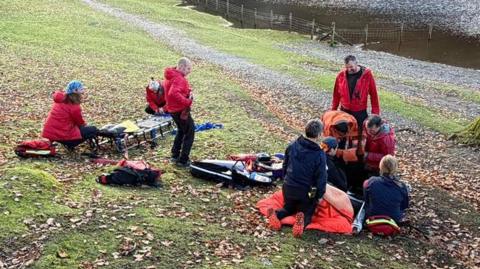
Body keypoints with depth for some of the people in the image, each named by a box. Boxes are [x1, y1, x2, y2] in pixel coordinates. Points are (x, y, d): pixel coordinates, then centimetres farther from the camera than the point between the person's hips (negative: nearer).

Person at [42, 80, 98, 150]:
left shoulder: (61, 99, 10)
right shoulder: (74, 107, -15)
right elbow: (80, 123, 0)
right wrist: (85, 126, 20)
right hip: (62, 136, -9)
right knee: (94, 130, 1)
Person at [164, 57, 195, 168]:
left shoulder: (170, 76, 7)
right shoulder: (179, 79, -25)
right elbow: (173, 93, -41)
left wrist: (188, 92, 6)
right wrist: (187, 101, -31)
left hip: (173, 109, 10)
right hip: (181, 111, -10)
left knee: (181, 131, 28)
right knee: (189, 134, 1)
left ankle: (175, 156, 35)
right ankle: (183, 161, 3)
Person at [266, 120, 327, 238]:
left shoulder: (292, 146, -4)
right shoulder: (319, 154, -19)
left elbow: (285, 166, 10)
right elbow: (321, 177, -14)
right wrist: (319, 195, 0)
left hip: (288, 187, 4)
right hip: (306, 192, -4)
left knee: (288, 209, 28)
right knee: (306, 213, 16)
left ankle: (275, 215, -7)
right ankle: (302, 221, -22)